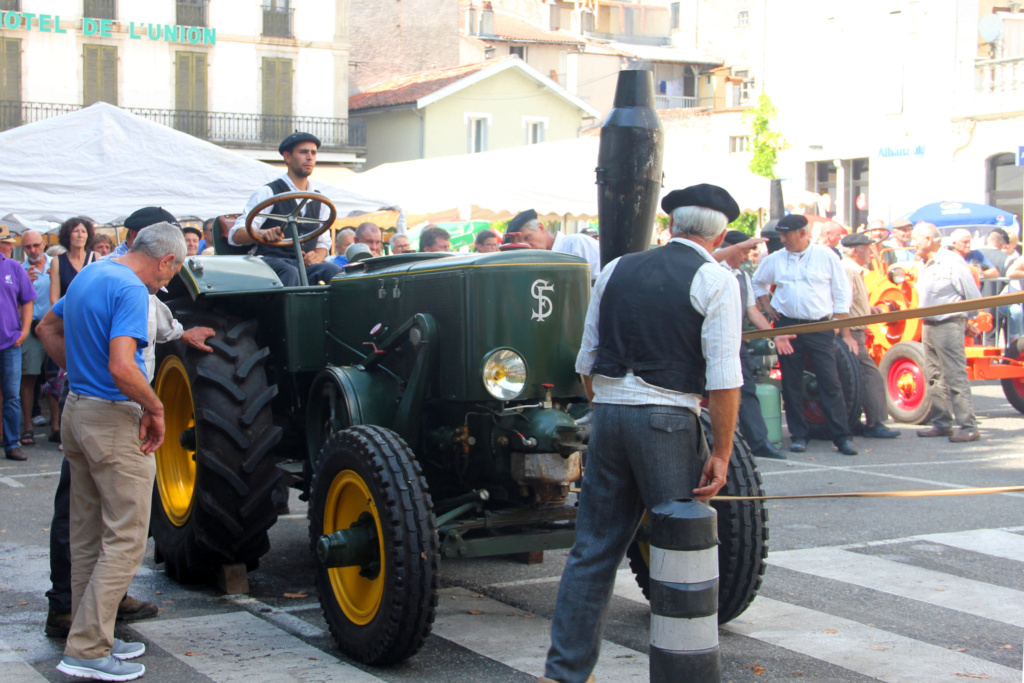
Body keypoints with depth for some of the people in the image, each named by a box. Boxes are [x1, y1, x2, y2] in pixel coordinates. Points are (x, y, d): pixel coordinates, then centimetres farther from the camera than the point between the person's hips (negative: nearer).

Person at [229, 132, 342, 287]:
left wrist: (317, 257, -3)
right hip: (269, 261, -4)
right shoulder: (268, 193, 3)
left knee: (333, 270, -29)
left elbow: (323, 241, 23)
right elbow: (236, 235, -6)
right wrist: (264, 233, -30)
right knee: (290, 272, -39)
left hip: (306, 264, 4)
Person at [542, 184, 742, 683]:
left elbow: (586, 360, 14)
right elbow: (723, 377, -10)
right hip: (668, 421, -5)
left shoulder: (617, 270, 12)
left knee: (594, 549, 12)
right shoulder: (715, 281, -4)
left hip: (607, 414, 5)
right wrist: (722, 452, -7)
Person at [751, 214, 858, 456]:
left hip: (820, 327, -3)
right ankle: (798, 435, 13)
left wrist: (846, 333, -1)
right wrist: (767, 306, 11)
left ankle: (841, 436, -3)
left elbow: (841, 295, 2)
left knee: (830, 381, -7)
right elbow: (758, 282, 27)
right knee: (791, 383, 4)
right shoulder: (775, 260, 6)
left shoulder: (826, 256, 0)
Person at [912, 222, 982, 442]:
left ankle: (969, 427, -9)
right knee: (935, 378, 12)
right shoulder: (925, 265, 15)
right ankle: (942, 423, 19)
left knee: (956, 377, -10)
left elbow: (974, 298, -9)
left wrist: (966, 322, 1)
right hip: (929, 326, 9)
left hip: (948, 326, -9)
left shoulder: (952, 262, -12)